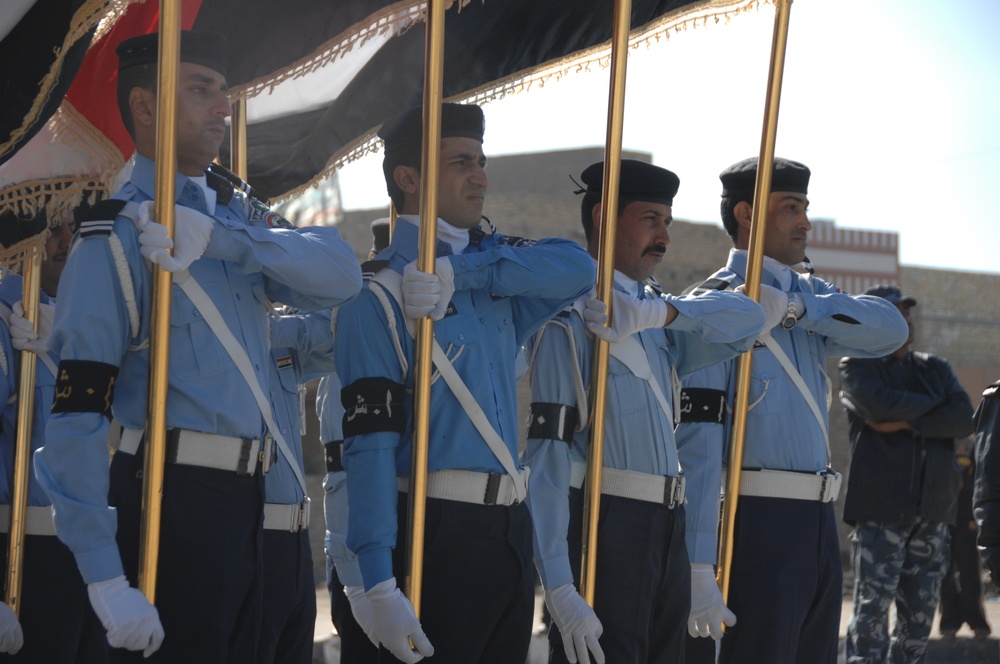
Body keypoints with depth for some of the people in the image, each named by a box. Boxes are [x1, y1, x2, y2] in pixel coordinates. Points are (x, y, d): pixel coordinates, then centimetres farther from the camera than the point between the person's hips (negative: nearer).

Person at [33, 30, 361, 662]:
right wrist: (106, 578, -24)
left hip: (246, 493, 8)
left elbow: (341, 273, -5)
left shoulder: (240, 214, 13)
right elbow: (76, 418, -17)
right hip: (174, 499, -7)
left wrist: (220, 237, -20)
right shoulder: (118, 235, -10)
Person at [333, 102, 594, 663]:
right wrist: (381, 586, -23)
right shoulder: (380, 296, -8)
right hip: (435, 533, -7)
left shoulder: (496, 273, 14)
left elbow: (577, 268, -5)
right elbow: (370, 444, -15)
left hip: (512, 530, 7)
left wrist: (461, 273, -17)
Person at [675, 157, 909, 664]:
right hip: (758, 521, -8)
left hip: (818, 524, 8)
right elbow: (698, 441, -17)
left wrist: (794, 308, -16)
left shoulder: (810, 296, 15)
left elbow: (890, 330, -3)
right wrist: (700, 566, -24)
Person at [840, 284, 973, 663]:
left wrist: (907, 423, -10)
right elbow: (880, 404, -17)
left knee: (920, 616, 5)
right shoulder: (858, 368, 4)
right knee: (872, 611, -10)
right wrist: (934, 405, -2)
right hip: (879, 507, -5)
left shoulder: (936, 370, 18)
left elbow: (964, 419, 2)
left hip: (933, 510, 5)